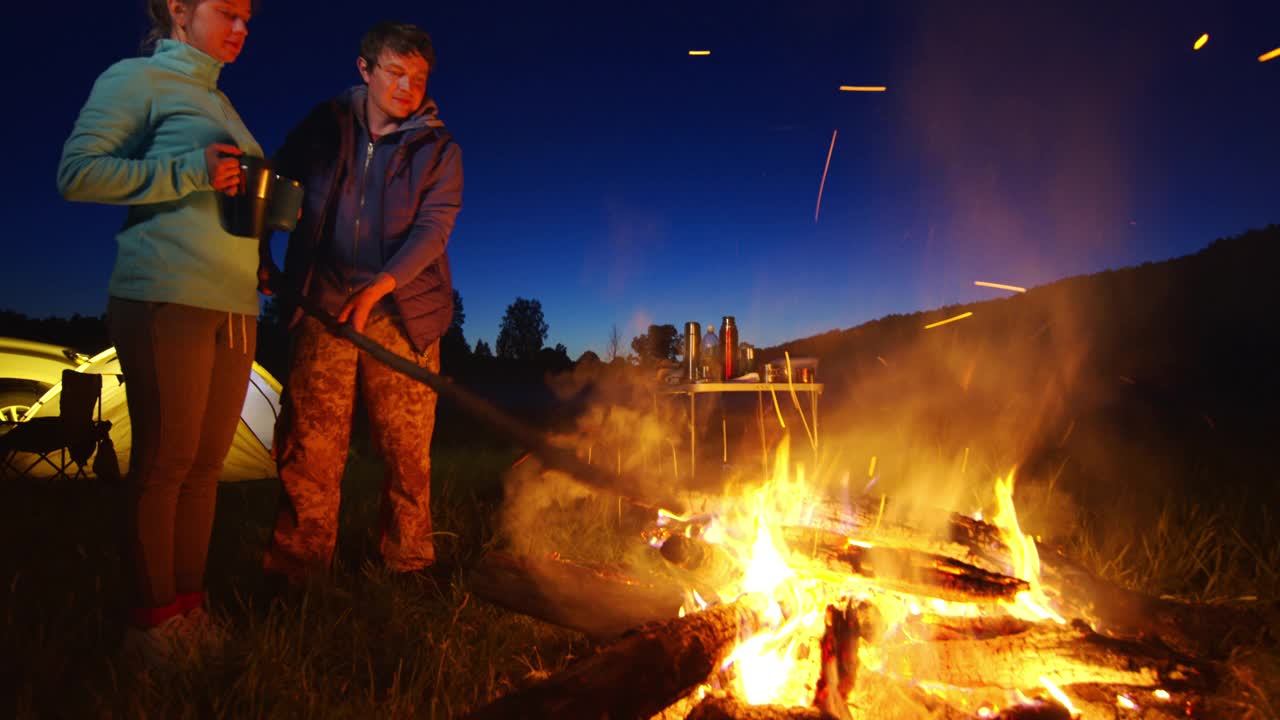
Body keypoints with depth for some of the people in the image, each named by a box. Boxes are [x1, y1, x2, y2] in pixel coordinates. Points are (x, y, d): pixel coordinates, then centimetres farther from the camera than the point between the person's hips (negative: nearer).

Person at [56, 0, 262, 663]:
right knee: (163, 464, -3)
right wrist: (191, 173, -13)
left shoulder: (220, 104, 24)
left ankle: (188, 607, 17)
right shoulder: (138, 78, 3)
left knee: (205, 464, 8)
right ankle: (154, 621, 8)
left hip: (235, 309, 7)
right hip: (167, 301, -7)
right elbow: (78, 173, -7)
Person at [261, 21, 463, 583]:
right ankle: (296, 569, 11)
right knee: (308, 446, 0)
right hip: (322, 308, 1)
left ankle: (409, 566, 17)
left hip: (402, 314, -1)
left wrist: (376, 288, -19)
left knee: (407, 450, 3)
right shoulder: (324, 126, 10)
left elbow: (432, 230, -7)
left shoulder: (439, 150, 5)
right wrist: (261, 255, 6)